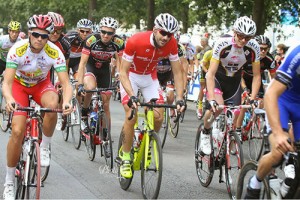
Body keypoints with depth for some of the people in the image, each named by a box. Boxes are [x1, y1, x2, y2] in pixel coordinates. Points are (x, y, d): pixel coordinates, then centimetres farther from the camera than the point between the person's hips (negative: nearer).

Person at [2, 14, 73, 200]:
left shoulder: (54, 52, -28)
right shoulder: (17, 50, -30)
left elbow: (66, 83, -30)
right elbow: (7, 82, -35)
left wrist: (67, 101, -52)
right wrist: (9, 99, -57)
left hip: (42, 84, 1)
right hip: (19, 84, -1)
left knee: (52, 104, -36)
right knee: (17, 132, -15)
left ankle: (45, 148, -10)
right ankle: (9, 182, 0)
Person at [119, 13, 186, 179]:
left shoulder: (171, 44, -22)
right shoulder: (135, 41, -33)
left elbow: (177, 73, -13)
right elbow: (123, 72, -28)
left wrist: (180, 98, -24)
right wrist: (131, 96, -41)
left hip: (150, 77, 4)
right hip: (131, 76, -3)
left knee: (158, 117, -10)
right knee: (131, 116, -19)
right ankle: (125, 158, -4)